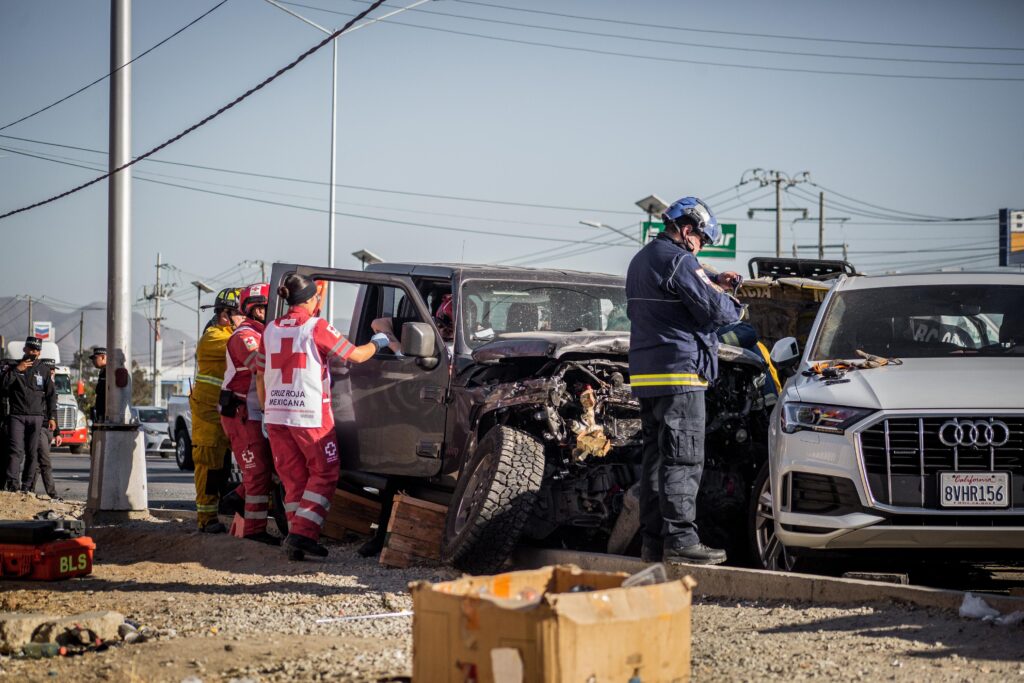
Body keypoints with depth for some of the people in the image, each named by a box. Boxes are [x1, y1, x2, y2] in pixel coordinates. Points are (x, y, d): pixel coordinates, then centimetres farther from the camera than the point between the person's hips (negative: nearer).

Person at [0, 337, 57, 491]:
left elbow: (51, 395, 11)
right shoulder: (14, 367, 12)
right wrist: (17, 370, -9)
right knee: (16, 450, -13)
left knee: (32, 452, -2)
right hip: (16, 415, -1)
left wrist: (52, 417, 3)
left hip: (37, 417, 1)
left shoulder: (44, 369, 12)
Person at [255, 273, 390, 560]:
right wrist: (377, 343, 18)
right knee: (324, 474, 6)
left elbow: (260, 376, 12)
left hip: (276, 415, 6)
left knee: (293, 478, 13)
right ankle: (302, 534, -7)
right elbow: (356, 356, -2)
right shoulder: (316, 327, -8)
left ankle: (296, 539, 10)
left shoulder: (271, 330, 8)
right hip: (310, 415, -5)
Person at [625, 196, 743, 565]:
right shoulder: (677, 260, -13)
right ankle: (680, 540, -11)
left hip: (645, 374, 10)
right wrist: (735, 306, 6)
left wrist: (714, 282, 21)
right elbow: (712, 309, -14)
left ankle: (653, 539, 12)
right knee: (683, 460, -9)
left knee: (656, 456, 12)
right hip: (678, 372, -10)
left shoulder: (641, 260, 19)